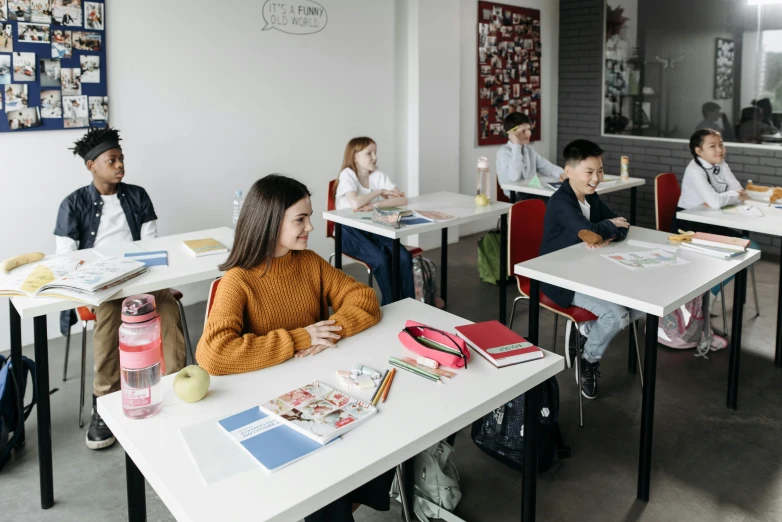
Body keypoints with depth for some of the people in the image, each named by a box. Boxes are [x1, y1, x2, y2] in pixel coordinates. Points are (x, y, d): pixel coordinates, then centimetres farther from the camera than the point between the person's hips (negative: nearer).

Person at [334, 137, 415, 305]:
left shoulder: (378, 175, 2)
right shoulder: (347, 175, -11)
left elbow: (402, 200, -10)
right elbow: (355, 204, -30)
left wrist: (374, 205, -25)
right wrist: (380, 192, -14)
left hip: (373, 228, 5)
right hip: (349, 231, -4)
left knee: (404, 257, -20)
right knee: (381, 259, -29)